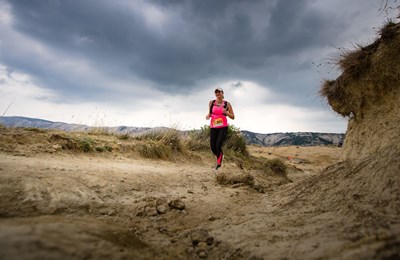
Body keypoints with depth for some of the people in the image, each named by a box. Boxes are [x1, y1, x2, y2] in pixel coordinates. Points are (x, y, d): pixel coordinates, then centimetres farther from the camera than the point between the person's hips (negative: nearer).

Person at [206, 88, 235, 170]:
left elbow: (233, 117, 3)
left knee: (218, 145, -15)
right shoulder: (211, 103, 6)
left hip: (223, 127, -3)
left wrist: (226, 112, -16)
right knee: (213, 148, 3)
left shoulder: (227, 104, 0)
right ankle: (221, 155, 37)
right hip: (213, 127, 3)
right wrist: (208, 116, -4)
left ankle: (218, 164, 4)